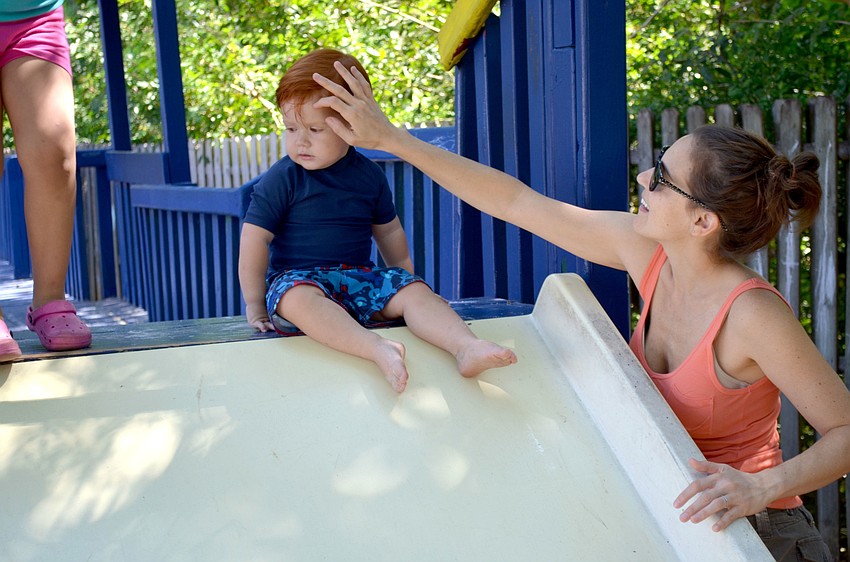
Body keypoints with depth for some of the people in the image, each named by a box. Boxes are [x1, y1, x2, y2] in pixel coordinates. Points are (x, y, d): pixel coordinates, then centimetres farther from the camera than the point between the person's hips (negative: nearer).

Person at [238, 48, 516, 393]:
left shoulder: (369, 176, 6)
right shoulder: (282, 180, -6)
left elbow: (388, 230, 21)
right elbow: (254, 239, -6)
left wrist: (405, 275, 28)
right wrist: (255, 304, -5)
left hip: (360, 278, 4)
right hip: (297, 278, -4)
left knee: (413, 290, -19)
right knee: (298, 299, -38)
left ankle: (466, 347, -36)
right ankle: (379, 349, -54)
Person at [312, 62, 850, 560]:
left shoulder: (751, 314, -26)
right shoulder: (645, 251, -9)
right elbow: (516, 202, -4)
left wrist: (763, 486, -34)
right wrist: (389, 139, -3)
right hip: (664, 505, 6)